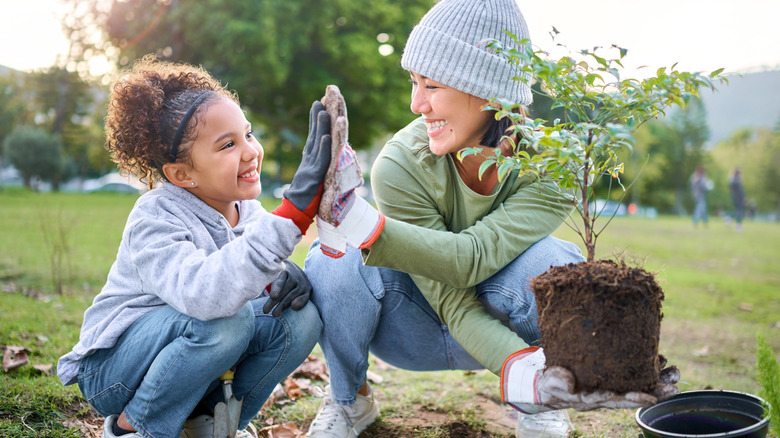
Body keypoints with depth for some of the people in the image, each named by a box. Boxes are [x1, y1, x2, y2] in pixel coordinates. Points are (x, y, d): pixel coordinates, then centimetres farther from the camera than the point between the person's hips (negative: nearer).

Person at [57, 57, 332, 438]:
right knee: (227, 317, -35)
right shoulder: (154, 220, -27)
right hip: (112, 369, -6)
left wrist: (287, 276, -23)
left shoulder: (247, 209, -4)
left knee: (299, 317, -15)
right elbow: (203, 293, -47)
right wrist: (294, 210, -55)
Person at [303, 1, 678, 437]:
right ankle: (349, 400, 0)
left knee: (550, 262, -34)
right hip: (419, 331, 0)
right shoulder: (400, 166, -27)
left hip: (503, 322, 0)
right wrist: (517, 369, -47)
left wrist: (362, 225, -51)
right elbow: (451, 301, -29)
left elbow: (470, 259, -38)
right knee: (335, 262, -31)